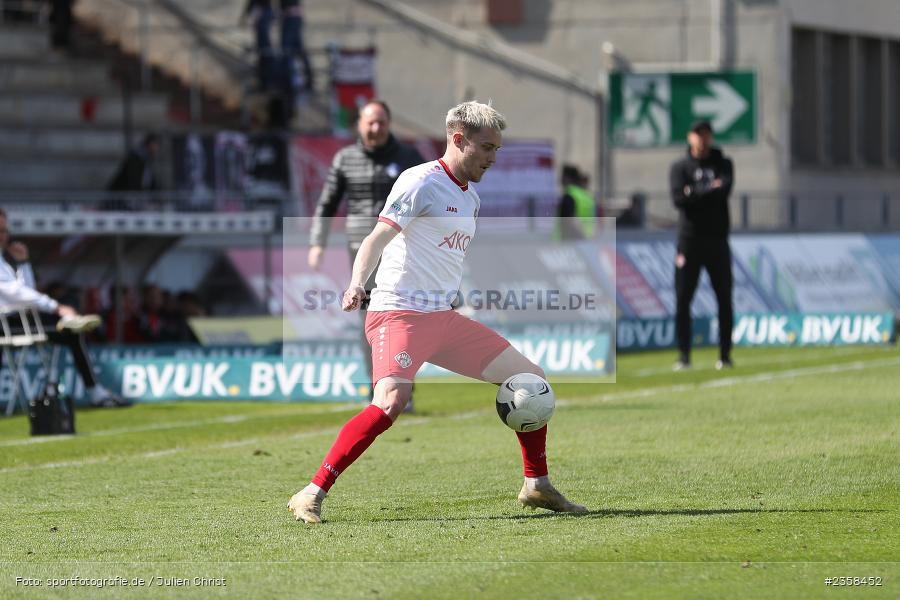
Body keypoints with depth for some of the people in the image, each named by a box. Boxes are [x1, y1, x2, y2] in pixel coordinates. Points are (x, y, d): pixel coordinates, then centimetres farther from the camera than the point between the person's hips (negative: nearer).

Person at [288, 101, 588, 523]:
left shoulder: (471, 199, 17)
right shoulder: (422, 182, -9)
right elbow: (377, 238, -19)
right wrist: (357, 284, -35)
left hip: (445, 317, 9)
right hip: (398, 314, -9)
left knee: (532, 379, 8)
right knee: (391, 402, -31)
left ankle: (536, 485, 22)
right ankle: (312, 495, -25)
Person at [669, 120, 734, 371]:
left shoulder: (723, 164, 10)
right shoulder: (680, 167, 7)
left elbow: (724, 190, -11)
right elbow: (679, 199, -9)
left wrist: (694, 193, -10)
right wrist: (709, 191, -9)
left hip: (717, 241, 1)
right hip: (689, 240, -1)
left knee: (724, 299, 1)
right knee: (682, 300, -4)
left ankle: (725, 355, 6)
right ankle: (684, 356, 2)